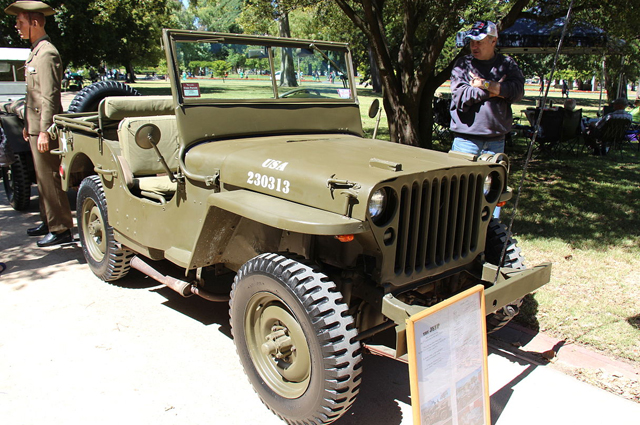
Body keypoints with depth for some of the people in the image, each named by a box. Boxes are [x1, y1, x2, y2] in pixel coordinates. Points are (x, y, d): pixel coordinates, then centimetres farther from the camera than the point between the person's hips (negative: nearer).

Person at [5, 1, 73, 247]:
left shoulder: (47, 54, -15)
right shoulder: (36, 52, 16)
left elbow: (50, 96, -20)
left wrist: (44, 131, -22)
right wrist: (29, 124, 23)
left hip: (45, 129, -10)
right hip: (36, 127, 10)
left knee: (49, 179, -5)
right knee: (42, 178, 16)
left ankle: (61, 230, 2)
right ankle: (48, 222, 27)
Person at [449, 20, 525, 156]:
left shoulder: (507, 64, 9)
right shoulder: (463, 64, 2)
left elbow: (518, 91, -7)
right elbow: (460, 95, -13)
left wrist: (485, 84, -12)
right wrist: (497, 90, -7)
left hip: (496, 139, 3)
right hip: (467, 138, -3)